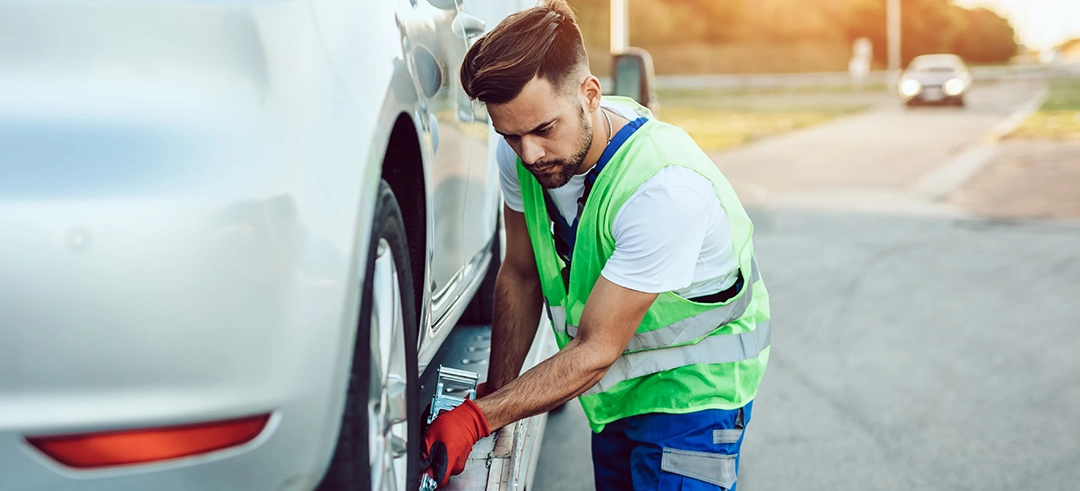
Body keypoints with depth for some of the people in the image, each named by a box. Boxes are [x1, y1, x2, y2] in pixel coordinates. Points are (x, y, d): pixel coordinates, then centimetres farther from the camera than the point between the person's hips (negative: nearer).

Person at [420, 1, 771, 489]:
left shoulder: (667, 188, -35)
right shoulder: (521, 156, -15)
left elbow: (594, 351, -30)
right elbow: (520, 275, 1)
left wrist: (476, 419, -31)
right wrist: (493, 395, -2)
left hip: (695, 375, -6)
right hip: (619, 382, 6)